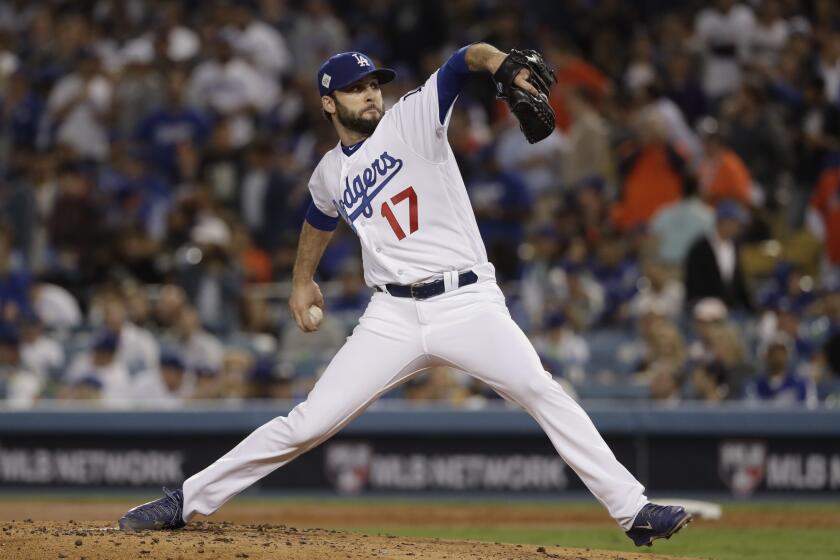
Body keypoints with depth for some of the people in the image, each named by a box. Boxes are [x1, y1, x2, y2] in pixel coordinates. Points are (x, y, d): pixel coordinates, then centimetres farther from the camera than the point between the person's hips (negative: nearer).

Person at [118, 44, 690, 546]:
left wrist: (503, 63, -36)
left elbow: (466, 59, -15)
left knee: (545, 395, -21)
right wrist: (302, 281, 44)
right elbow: (321, 219, 38)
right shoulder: (330, 174, 14)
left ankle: (633, 511, -19)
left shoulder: (413, 118, 1)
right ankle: (188, 501, 8)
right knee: (308, 424, -3)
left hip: (468, 303, -3)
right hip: (393, 316, 3)